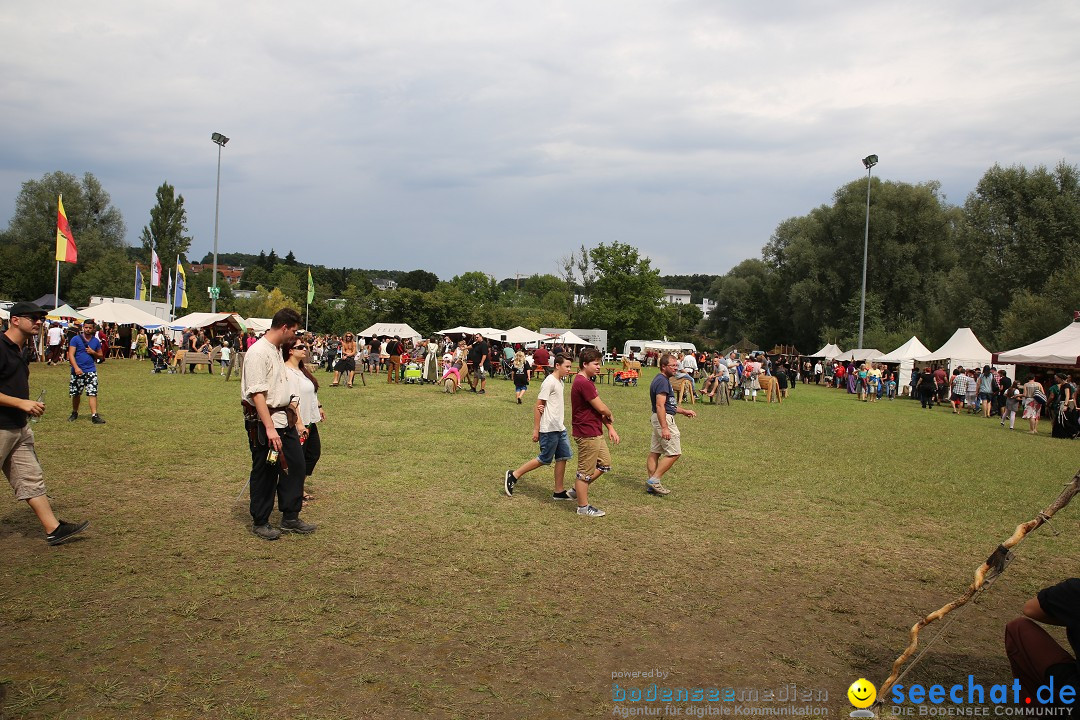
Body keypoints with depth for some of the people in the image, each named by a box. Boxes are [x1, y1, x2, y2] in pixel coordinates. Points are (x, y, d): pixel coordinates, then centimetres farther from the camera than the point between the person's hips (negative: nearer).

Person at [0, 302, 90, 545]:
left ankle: (53, 529, 15)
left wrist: (30, 406, 10)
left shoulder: (20, 351, 13)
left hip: (19, 429, 9)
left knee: (31, 479, 11)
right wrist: (21, 403, -21)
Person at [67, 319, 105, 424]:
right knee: (76, 394, 10)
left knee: (93, 393, -9)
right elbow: (71, 354, -7)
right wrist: (76, 367, -19)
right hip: (78, 371, -1)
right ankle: (74, 413, 29)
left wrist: (93, 352, -5)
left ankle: (94, 416, -12)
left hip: (91, 371, 1)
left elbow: (100, 355, 17)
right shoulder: (76, 339, -1)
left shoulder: (96, 341, 9)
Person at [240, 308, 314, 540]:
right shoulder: (258, 352, -17)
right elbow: (257, 394, -23)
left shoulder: (277, 350, 13)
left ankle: (290, 518, 22)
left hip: (284, 419, 9)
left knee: (295, 466, 10)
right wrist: (269, 428, -27)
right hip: (263, 422, -9)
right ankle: (260, 522, 18)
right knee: (265, 472, 2)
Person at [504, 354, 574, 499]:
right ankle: (514, 475, 10)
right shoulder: (549, 382, -16)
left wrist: (561, 423, 6)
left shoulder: (559, 382, 12)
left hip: (559, 428, 9)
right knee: (545, 459, -1)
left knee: (563, 457, 8)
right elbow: (538, 406, -16)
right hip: (549, 429, -9)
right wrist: (536, 430, -16)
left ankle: (559, 491, 15)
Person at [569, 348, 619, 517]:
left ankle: (578, 490, 27)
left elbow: (599, 409, 14)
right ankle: (583, 507, 14)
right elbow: (601, 408, -20)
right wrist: (610, 418, 1)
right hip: (587, 434, -11)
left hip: (595, 432, 11)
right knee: (586, 471, 2)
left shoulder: (587, 381, 13)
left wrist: (610, 427, 7)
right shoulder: (583, 383, -21)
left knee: (605, 463, 19)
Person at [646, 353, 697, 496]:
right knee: (674, 453, -6)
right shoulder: (662, 381, -17)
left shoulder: (661, 380, 17)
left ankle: (652, 484, 15)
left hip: (659, 418, 11)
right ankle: (654, 480, -5)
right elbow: (660, 406, -25)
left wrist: (684, 412, 24)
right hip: (664, 419, -11)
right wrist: (664, 428, -29)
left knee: (655, 452, 11)